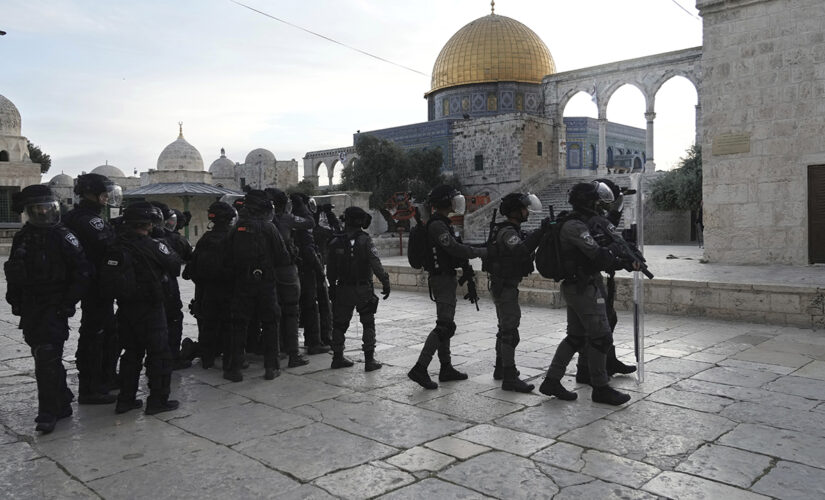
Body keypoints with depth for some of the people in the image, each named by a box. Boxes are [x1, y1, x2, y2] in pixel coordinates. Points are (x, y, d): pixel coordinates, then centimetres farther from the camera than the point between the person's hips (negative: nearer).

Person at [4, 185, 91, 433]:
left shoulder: (63, 237, -8)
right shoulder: (22, 238, 10)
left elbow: (82, 272, -11)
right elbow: (14, 273, 19)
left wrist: (67, 302, -13)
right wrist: (15, 300, 11)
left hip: (54, 309, -6)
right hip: (30, 310, 7)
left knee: (47, 359, -11)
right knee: (46, 358, 14)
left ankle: (49, 412, -5)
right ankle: (62, 403, 28)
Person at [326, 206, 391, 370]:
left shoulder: (336, 242, 1)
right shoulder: (365, 241, -11)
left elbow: (330, 269, 7)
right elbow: (376, 264, -20)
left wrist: (332, 286, 16)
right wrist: (385, 282, -15)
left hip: (343, 289, 4)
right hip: (363, 289, -3)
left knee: (340, 323, 16)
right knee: (368, 323, 7)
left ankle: (337, 357, 22)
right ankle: (369, 360, 6)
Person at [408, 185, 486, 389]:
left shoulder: (441, 223, 16)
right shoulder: (437, 225, -18)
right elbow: (456, 249, -24)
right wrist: (483, 252, -14)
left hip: (445, 278, 11)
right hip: (443, 279, -11)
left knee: (445, 324, 14)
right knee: (444, 326, -12)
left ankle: (446, 368, 22)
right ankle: (420, 369, -12)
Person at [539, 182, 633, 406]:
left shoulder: (579, 224, 16)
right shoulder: (576, 227, -17)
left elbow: (597, 261, 17)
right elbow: (598, 256, -24)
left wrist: (624, 263, 6)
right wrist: (615, 247, -5)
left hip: (575, 288, 10)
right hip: (585, 289, -10)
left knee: (575, 337, 14)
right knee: (600, 337, -2)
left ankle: (552, 381, 17)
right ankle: (600, 389, 9)